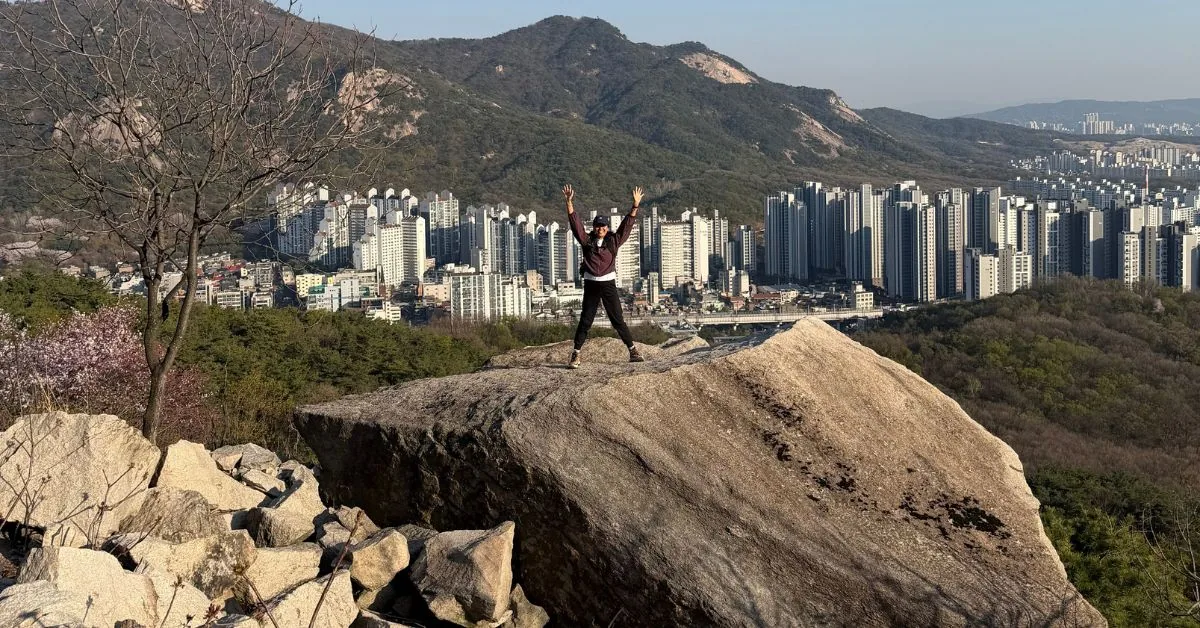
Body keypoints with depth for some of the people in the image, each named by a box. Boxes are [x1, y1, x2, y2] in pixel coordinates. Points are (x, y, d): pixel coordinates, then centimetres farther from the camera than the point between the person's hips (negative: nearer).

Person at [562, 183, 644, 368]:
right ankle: (576, 355, 7)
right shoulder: (587, 240, 3)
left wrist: (635, 206, -9)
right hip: (591, 285, 0)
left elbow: (627, 224, 0)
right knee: (585, 321, 3)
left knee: (618, 320, 2)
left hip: (609, 284, 0)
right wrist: (569, 202, -12)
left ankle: (633, 351, 7)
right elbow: (575, 222, -3)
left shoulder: (613, 240, 4)